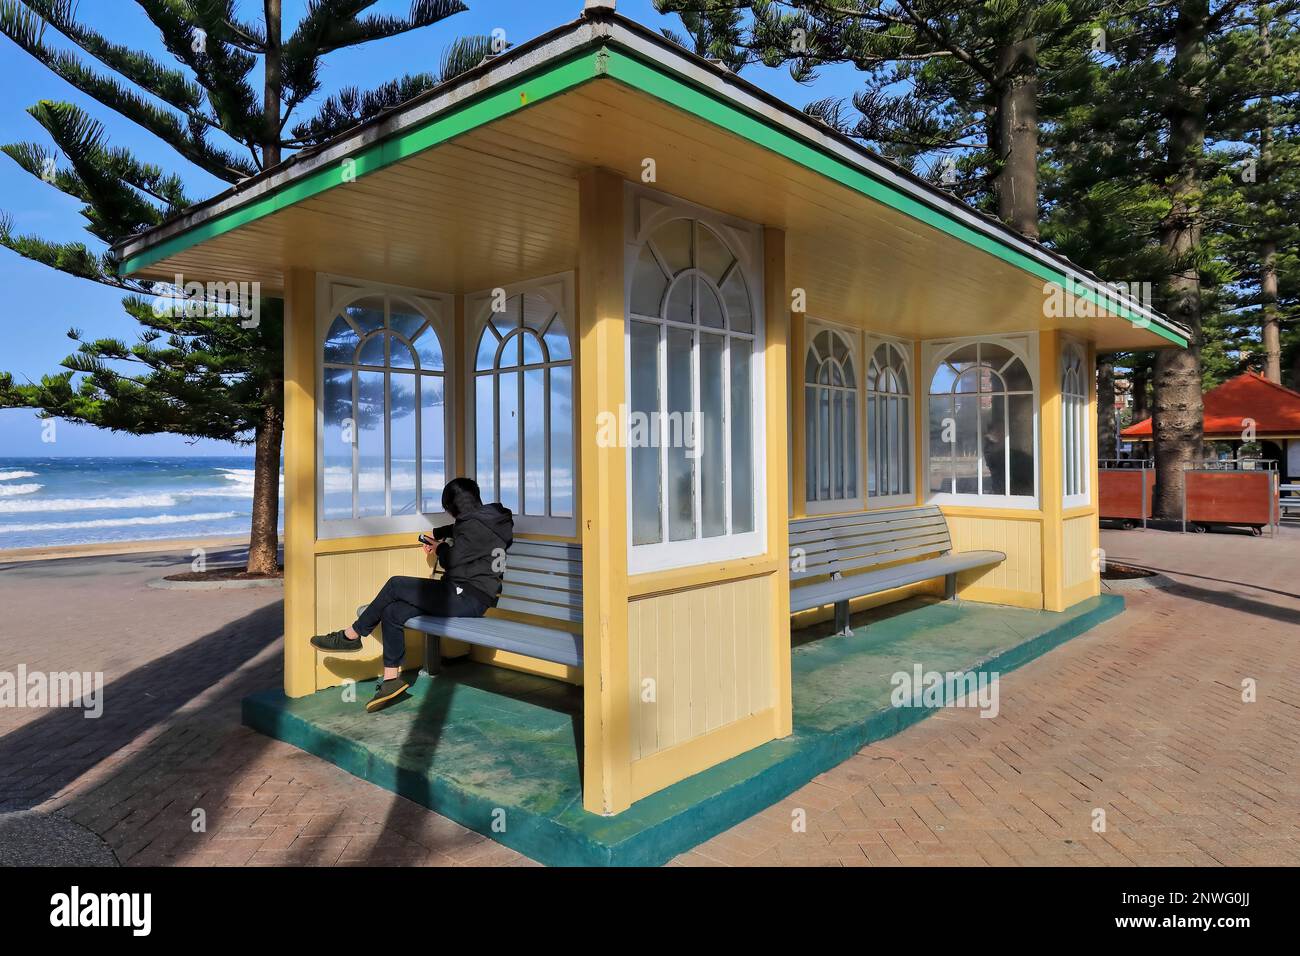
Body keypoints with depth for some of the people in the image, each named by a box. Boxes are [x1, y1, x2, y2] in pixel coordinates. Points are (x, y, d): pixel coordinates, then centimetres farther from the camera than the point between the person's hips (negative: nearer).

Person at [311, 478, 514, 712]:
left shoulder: (474, 524, -12)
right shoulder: (482, 519, 19)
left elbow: (451, 560, -12)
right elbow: (458, 529, 42)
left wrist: (441, 547, 8)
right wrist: (437, 537, 32)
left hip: (466, 598, -10)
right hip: (468, 598, 10)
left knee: (395, 585, -11)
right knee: (392, 613, 1)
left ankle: (351, 636, 4)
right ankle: (391, 679, 2)